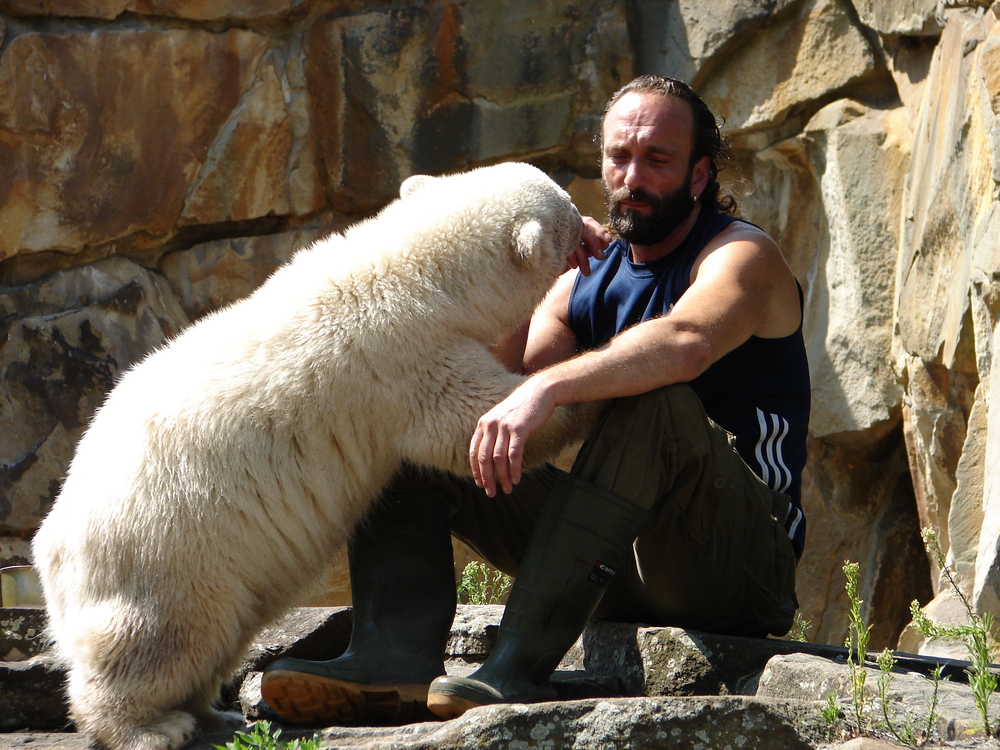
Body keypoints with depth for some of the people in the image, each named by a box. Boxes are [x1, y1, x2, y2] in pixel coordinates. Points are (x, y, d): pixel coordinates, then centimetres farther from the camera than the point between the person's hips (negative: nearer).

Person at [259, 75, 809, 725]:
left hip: (744, 562, -6)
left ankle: (521, 665, -43)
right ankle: (397, 655, -26)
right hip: (617, 565, 7)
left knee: (656, 401, -37)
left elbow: (685, 343, -32)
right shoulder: (589, 274, 14)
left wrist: (545, 388, -43)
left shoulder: (742, 257, -6)